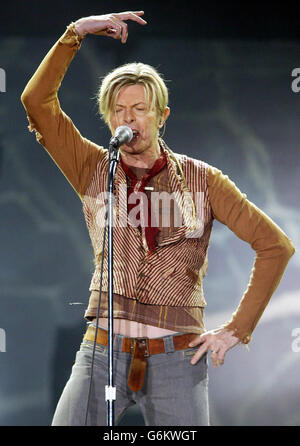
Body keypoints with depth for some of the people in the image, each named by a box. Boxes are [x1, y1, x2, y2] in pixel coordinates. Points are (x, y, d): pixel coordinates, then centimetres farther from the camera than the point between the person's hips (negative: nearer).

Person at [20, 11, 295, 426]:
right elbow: (37, 101, -3)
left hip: (177, 358, 0)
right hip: (103, 351, 1)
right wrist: (76, 33, -8)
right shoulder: (94, 170, 7)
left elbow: (276, 245, 3)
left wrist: (237, 328, -1)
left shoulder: (201, 179, 4)